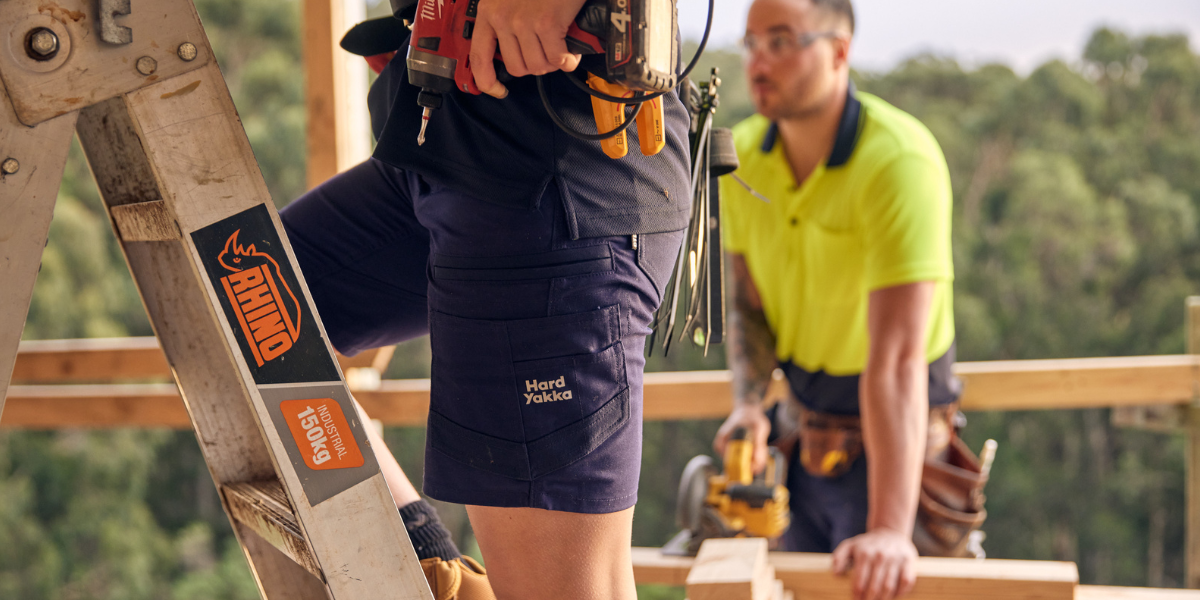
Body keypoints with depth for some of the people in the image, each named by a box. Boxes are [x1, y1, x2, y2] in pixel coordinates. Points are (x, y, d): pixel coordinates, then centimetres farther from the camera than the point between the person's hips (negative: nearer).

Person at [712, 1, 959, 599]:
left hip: (888, 431, -6)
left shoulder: (900, 161, -29)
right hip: (801, 427, 6)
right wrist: (748, 403, -15)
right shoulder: (744, 153, -6)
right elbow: (750, 304, 6)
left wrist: (889, 530, -43)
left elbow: (896, 358, -37)